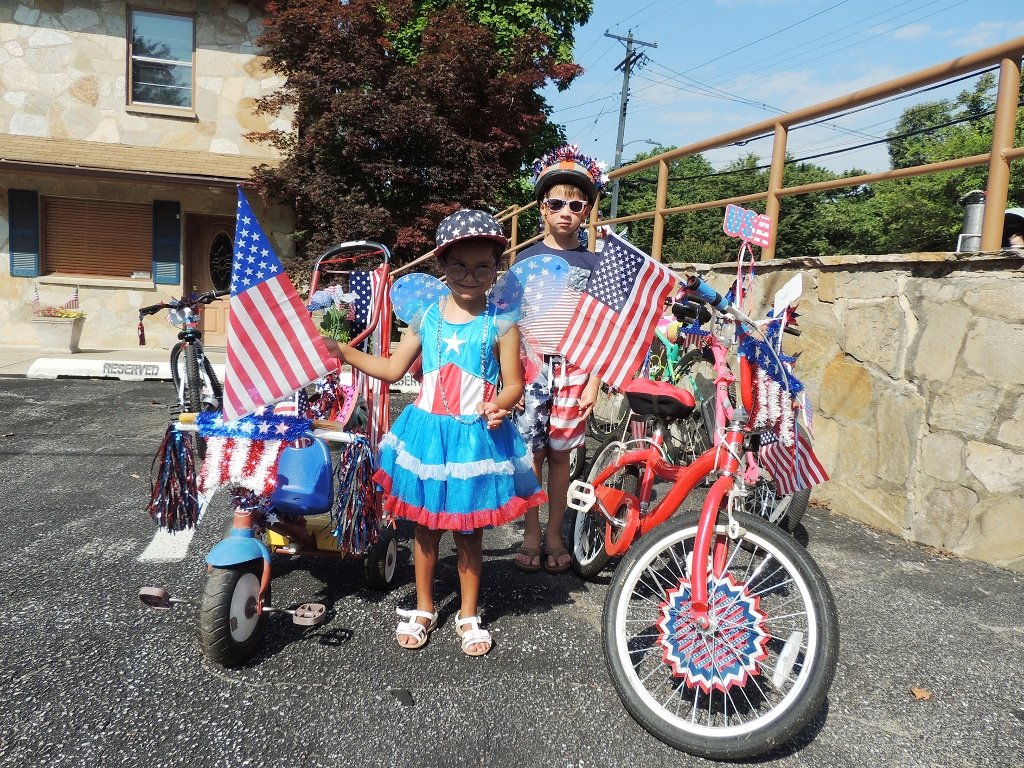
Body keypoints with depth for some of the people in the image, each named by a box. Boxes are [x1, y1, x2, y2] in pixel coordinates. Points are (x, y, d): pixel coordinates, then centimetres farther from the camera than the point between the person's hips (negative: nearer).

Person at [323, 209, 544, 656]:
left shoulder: (500, 324, -6)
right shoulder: (426, 315, 3)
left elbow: (513, 384, -5)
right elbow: (392, 369, 8)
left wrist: (499, 405, -26)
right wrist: (342, 351, 2)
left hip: (476, 436, -2)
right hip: (428, 430, 3)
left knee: (469, 530, 11)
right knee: (425, 525, 14)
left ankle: (469, 615, 30)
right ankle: (423, 609, 33)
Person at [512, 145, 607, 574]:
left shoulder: (592, 264, 6)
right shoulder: (527, 259, 4)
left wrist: (593, 383, -1)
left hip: (573, 370, 1)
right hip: (532, 367, 0)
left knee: (559, 454, 7)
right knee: (531, 454, 2)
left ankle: (554, 534, 19)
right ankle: (531, 534, 15)